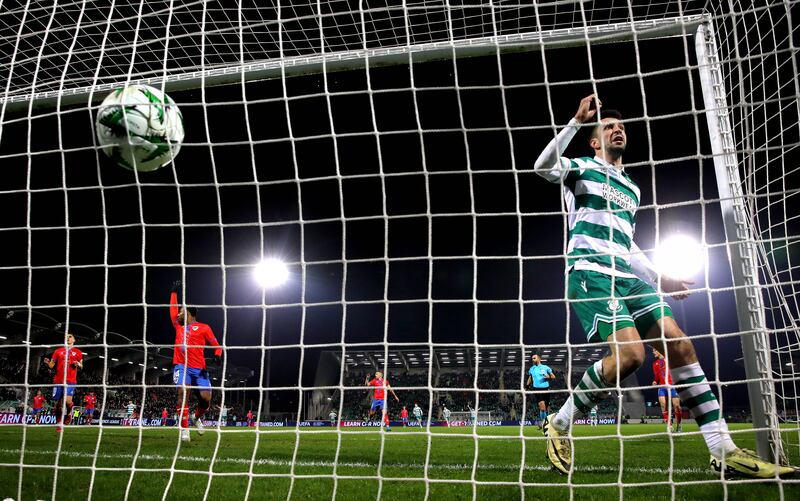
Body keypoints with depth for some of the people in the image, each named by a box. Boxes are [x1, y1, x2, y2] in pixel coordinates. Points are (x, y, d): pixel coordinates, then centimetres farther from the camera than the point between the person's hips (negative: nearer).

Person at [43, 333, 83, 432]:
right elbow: (51, 365, 10)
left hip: (70, 380, -2)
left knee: (67, 400, -20)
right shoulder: (58, 351, 13)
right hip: (58, 380, 2)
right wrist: (47, 363, -13)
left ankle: (69, 413, 12)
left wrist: (78, 365, -12)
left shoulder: (77, 352, 9)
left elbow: (81, 366, 11)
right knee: (57, 403, 3)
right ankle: (58, 424, 18)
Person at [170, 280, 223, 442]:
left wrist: (217, 355, -15)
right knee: (183, 392, -21)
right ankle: (184, 429, -18)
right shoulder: (179, 327, 19)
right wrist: (174, 292, 36)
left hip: (199, 368, -2)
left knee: (206, 398, -7)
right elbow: (172, 309, 31)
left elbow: (216, 345, 5)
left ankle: (197, 418, 26)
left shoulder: (203, 328, 6)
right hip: (182, 366, 2)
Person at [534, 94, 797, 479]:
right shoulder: (581, 169, 7)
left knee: (679, 345, -6)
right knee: (629, 353, -24)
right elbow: (542, 167, -16)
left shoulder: (631, 189, 28)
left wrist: (660, 280, 26)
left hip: (627, 276, 7)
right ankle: (558, 424, -5)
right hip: (589, 273, -7)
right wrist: (576, 121, -21)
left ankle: (724, 451, -1)